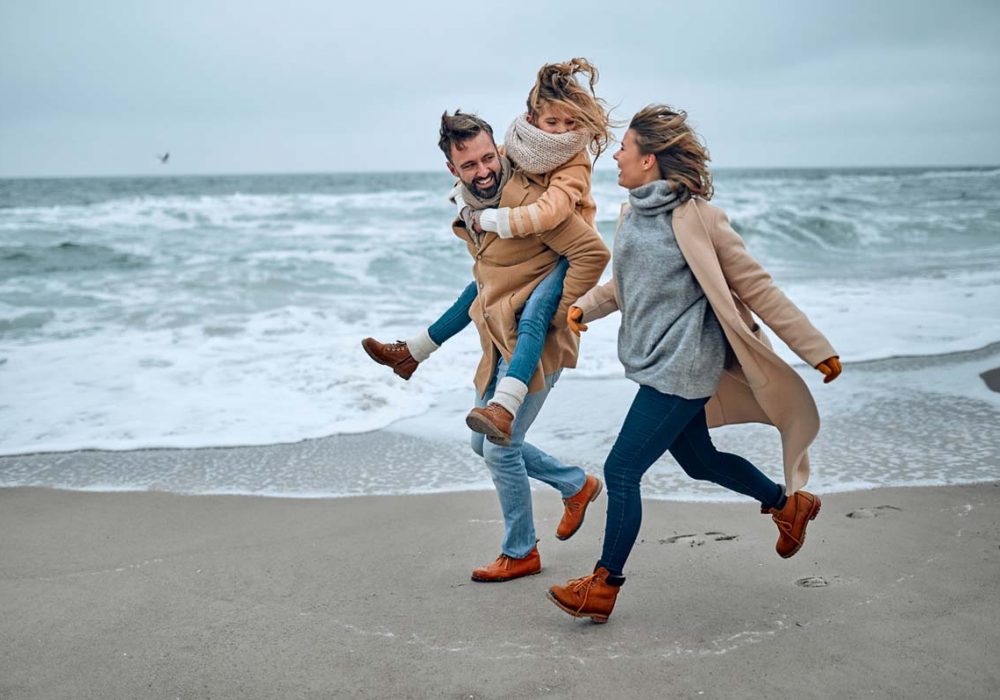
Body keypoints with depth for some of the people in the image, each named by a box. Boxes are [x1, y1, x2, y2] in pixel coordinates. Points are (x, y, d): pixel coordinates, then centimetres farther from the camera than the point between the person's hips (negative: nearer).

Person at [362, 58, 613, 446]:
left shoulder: (574, 165, -27)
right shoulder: (519, 145, -8)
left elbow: (547, 213, -42)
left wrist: (488, 219, -34)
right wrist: (468, 205, -17)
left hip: (566, 254, -8)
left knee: (532, 316, -33)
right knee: (479, 291, 21)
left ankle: (503, 410, -51)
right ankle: (411, 353, 40)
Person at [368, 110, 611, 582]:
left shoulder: (528, 200, -21)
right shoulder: (471, 206, 7)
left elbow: (593, 252, -25)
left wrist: (553, 314, -21)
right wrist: (485, 306, 14)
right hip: (499, 344, 9)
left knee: (500, 449, -3)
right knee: (484, 443, 17)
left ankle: (520, 553, 17)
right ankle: (577, 485, 33)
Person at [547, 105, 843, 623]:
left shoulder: (695, 217, -16)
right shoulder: (631, 215, 8)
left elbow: (755, 287, -12)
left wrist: (816, 349, -10)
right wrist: (584, 306, 3)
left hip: (679, 368, -9)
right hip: (652, 363, 9)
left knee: (621, 470, -5)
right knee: (699, 461, 21)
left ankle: (603, 587, 10)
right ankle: (787, 503, 43)